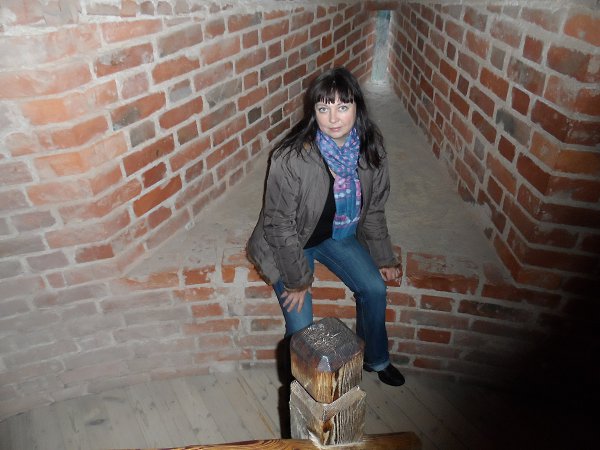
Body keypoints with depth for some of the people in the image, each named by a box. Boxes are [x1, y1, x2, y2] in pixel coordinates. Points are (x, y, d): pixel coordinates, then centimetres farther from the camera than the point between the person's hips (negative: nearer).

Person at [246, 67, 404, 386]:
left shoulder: (370, 149, -14)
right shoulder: (291, 158, -31)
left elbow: (374, 209, 0)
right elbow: (281, 225, -22)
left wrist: (383, 258, 5)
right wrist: (298, 279, -16)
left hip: (338, 234, 5)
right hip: (289, 243, -4)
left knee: (375, 288, -2)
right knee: (301, 326, -11)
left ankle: (375, 359, 29)